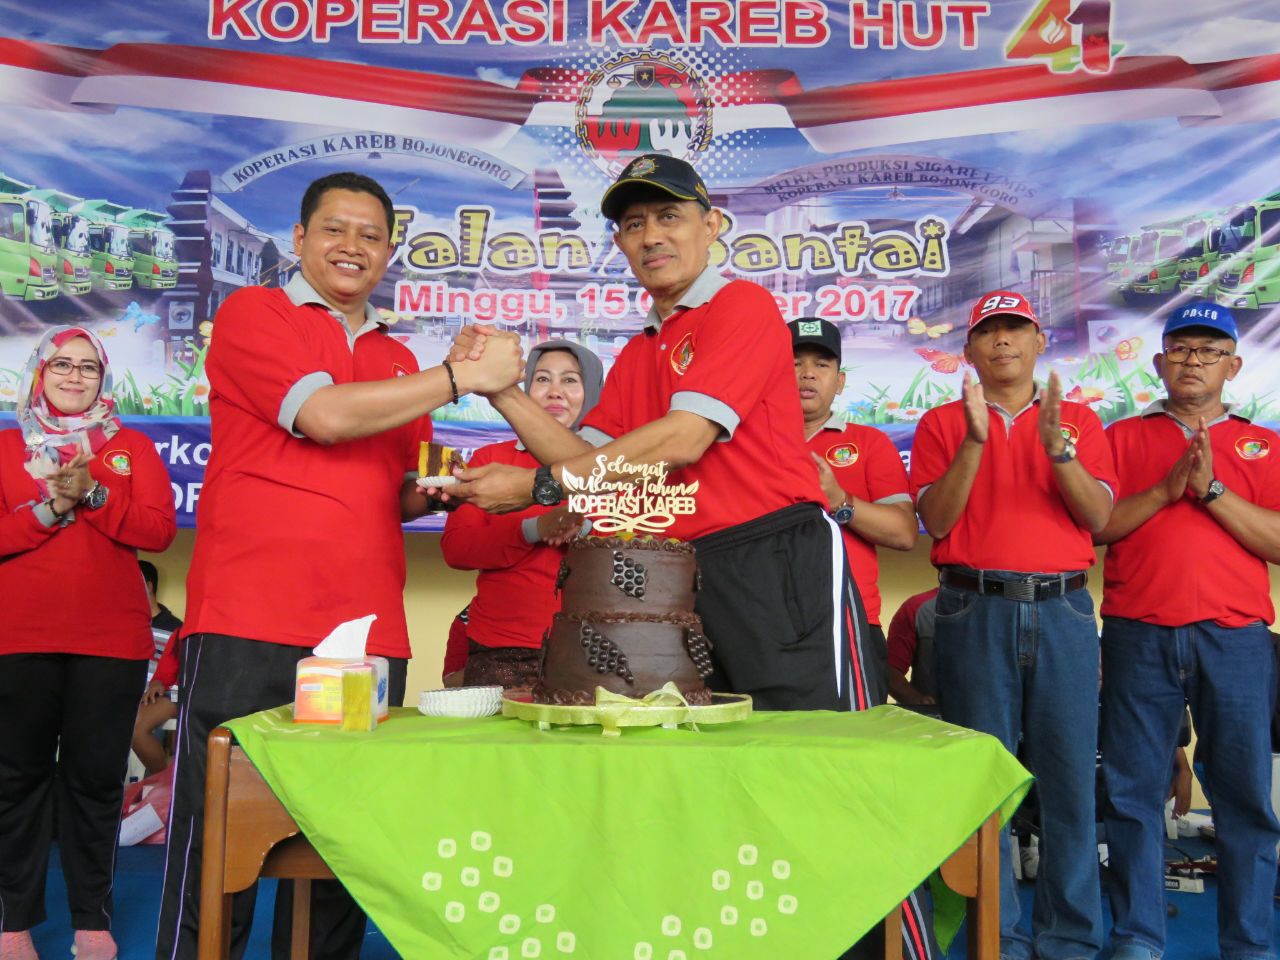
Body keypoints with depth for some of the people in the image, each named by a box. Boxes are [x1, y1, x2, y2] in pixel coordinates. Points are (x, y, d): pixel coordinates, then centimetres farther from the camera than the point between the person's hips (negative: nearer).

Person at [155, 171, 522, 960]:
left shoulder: (399, 360, 21)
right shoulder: (254, 313, 3)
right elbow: (322, 415, -12)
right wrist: (464, 376, -10)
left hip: (368, 630, 5)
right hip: (251, 621, -5)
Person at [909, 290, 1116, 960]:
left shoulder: (1079, 421, 13)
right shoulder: (942, 424, 9)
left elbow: (1099, 517, 1)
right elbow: (935, 521, -3)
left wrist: (1058, 448, -14)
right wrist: (975, 440, -14)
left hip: (1063, 609, 1)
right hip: (975, 610, -1)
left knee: (1070, 775, 2)